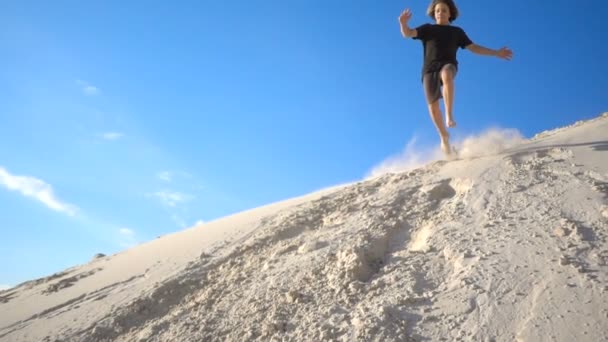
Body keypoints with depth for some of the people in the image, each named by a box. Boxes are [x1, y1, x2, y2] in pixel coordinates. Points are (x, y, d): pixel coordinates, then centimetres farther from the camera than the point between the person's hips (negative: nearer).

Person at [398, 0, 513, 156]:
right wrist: (403, 23, -20)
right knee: (433, 105, -9)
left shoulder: (457, 32, 21)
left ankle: (449, 115, -43)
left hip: (448, 65, -1)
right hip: (430, 69, 1)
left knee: (447, 75, -39)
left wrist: (496, 53, 19)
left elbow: (474, 48, 23)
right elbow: (408, 33, 3)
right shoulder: (427, 29, 17)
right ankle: (444, 137, 8)